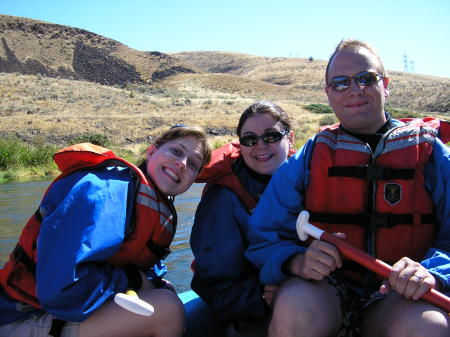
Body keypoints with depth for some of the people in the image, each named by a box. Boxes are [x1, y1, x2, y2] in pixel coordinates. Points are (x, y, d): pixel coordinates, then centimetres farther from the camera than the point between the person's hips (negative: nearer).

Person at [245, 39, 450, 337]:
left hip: (396, 295, 0)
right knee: (294, 308, -33)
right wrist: (297, 261, -21)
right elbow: (265, 238, 0)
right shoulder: (308, 158, 5)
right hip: (326, 290, 0)